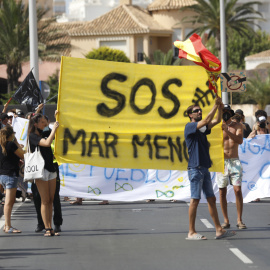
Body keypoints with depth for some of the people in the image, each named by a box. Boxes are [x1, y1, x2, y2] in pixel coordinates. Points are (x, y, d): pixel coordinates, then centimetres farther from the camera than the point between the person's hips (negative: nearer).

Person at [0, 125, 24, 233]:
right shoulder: (11, 144, -14)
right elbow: (23, 155, -5)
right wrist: (17, 142, 1)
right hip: (10, 175, -9)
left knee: (9, 202, 16)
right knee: (9, 202, -8)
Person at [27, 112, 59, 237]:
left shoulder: (44, 133, 14)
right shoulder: (32, 136, -9)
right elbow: (47, 143, -24)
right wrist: (54, 129, -16)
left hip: (51, 169, 7)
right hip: (41, 170, -7)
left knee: (51, 200, 5)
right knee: (45, 201, -7)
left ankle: (50, 228, 7)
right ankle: (47, 229, -6)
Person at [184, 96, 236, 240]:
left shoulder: (202, 128, 18)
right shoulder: (189, 126, -6)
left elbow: (216, 120, 15)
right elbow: (206, 121, -19)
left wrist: (220, 107, -1)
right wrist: (215, 105, -16)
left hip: (205, 168, 8)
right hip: (195, 168, -8)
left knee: (211, 199, 7)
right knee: (195, 199, -7)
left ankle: (219, 230, 9)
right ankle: (191, 232, -4)